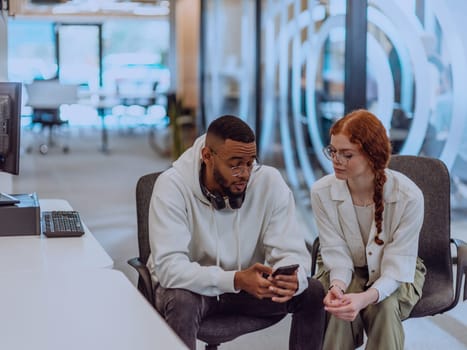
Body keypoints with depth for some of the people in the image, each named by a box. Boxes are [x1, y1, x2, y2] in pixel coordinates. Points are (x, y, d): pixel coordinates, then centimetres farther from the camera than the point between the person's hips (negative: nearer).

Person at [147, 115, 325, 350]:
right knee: (181, 302, -36)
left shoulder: (270, 181, -16)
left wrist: (292, 279, -42)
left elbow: (290, 251, -16)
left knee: (314, 293, -16)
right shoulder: (172, 185, -23)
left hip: (248, 284, 3)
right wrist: (236, 279, -46)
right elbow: (169, 266, -32)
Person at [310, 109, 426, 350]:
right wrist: (337, 286, -38)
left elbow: (398, 265, -25)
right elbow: (337, 254, -15)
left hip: (395, 274, -1)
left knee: (385, 307, -33)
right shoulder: (322, 192, -21)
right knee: (339, 309, -31)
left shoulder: (409, 196, -27)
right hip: (345, 269, 1)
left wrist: (365, 297, -45)